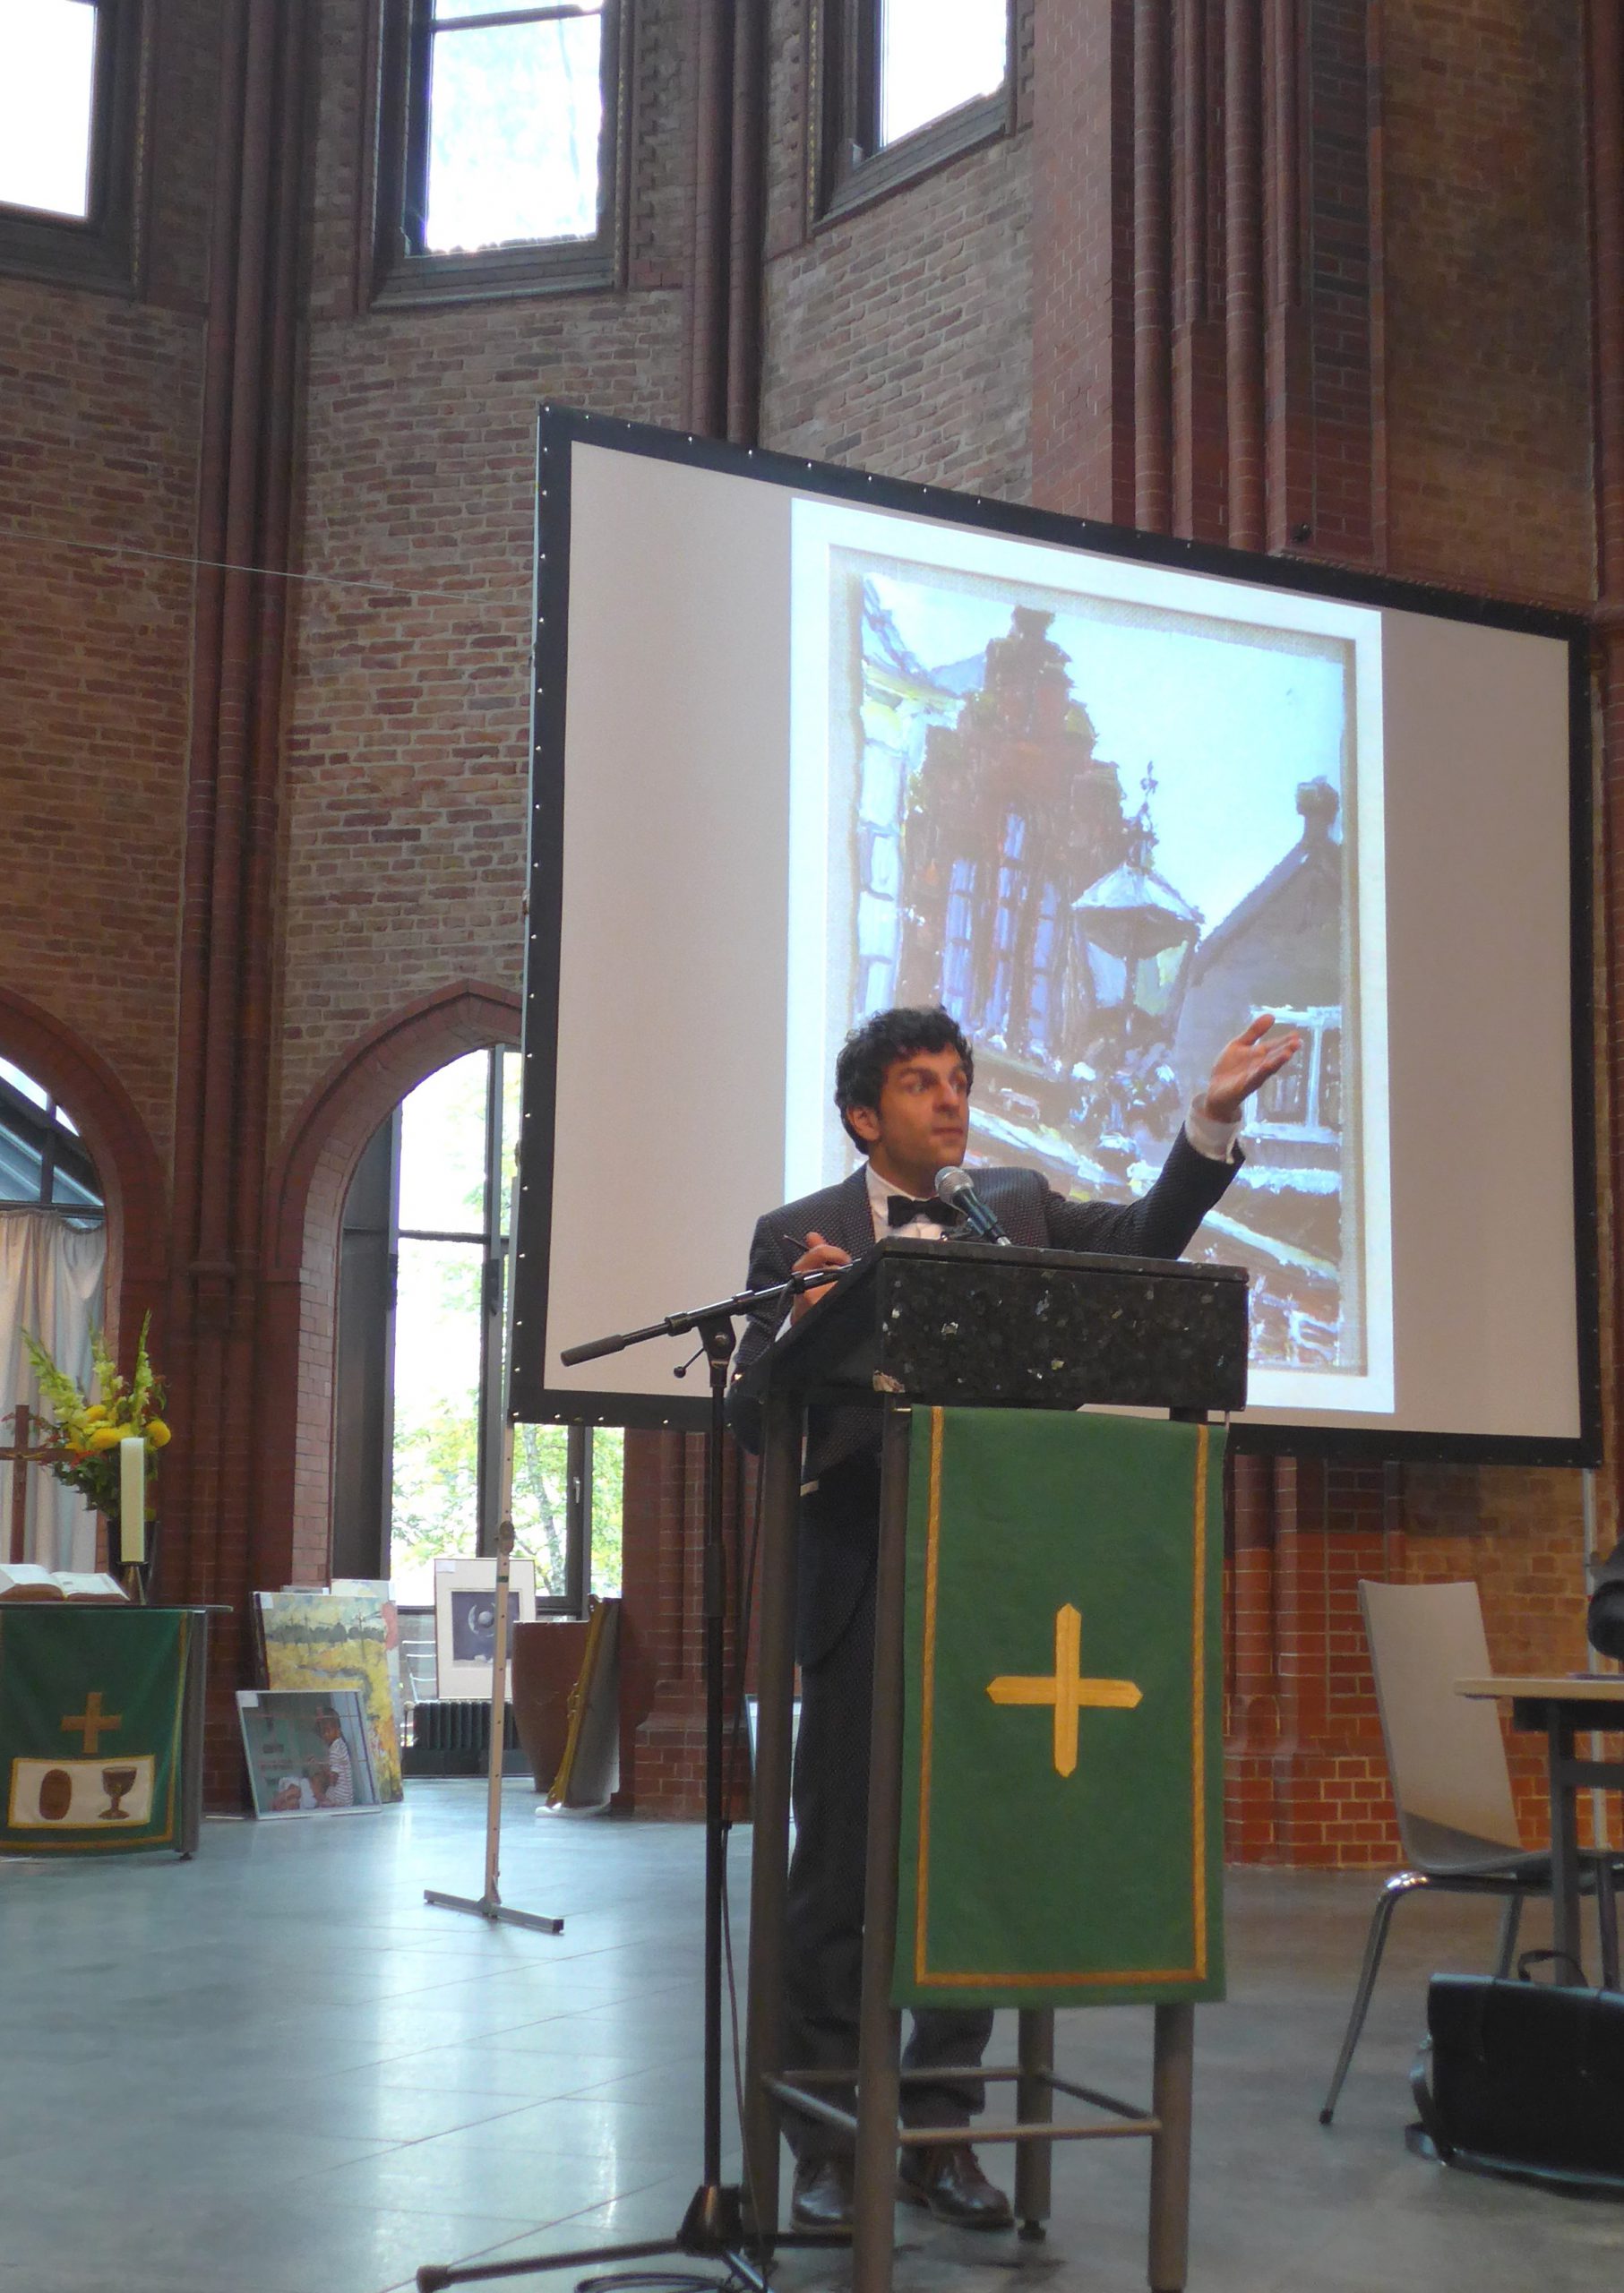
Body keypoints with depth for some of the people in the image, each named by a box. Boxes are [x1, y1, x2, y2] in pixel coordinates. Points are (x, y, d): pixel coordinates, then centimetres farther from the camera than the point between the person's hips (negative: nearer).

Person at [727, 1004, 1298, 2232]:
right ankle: (826, 2143, 14)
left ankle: (943, 2131, 20)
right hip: (862, 1587, -3)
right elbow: (753, 1419, -3)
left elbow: (1144, 1240, 0)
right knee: (837, 1866, 4)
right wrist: (799, 1324, -23)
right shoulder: (797, 1236, 1)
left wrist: (1214, 1119, -12)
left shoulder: (1018, 1207, 11)